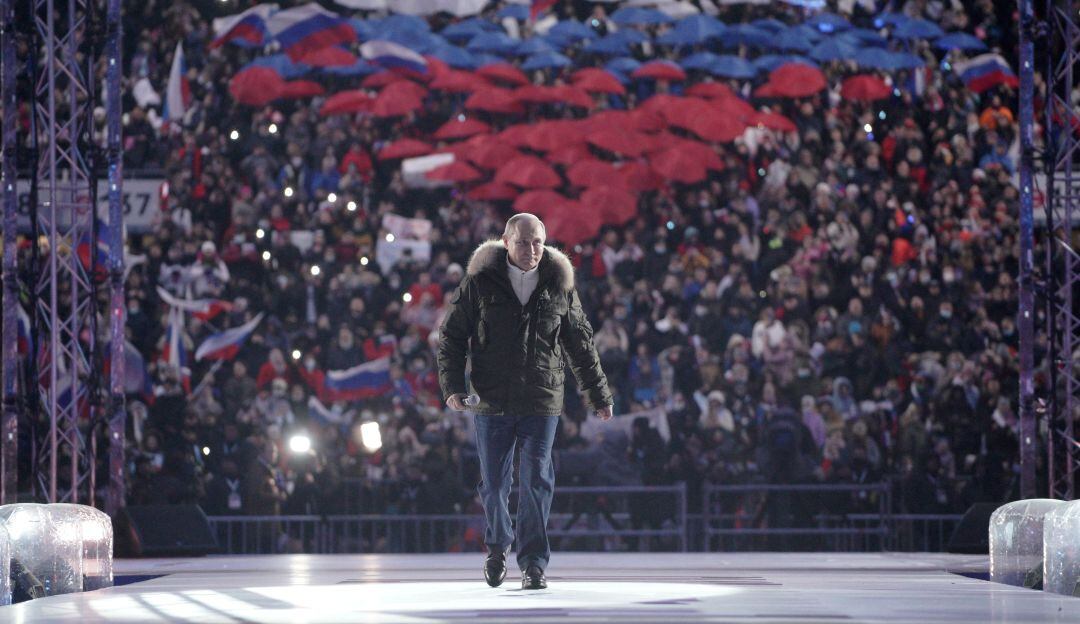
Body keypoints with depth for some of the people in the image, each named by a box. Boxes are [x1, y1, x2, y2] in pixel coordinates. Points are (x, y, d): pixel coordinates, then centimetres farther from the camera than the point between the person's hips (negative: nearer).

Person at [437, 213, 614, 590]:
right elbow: (451, 336, 4)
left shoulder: (559, 287, 5)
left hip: (542, 403, 0)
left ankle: (533, 562, 1)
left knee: (536, 482, -5)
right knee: (494, 483, 5)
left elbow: (581, 345, 13)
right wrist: (452, 385, -8)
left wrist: (598, 395, 15)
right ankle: (497, 546, 30)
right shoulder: (479, 284, 0)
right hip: (492, 403, 0)